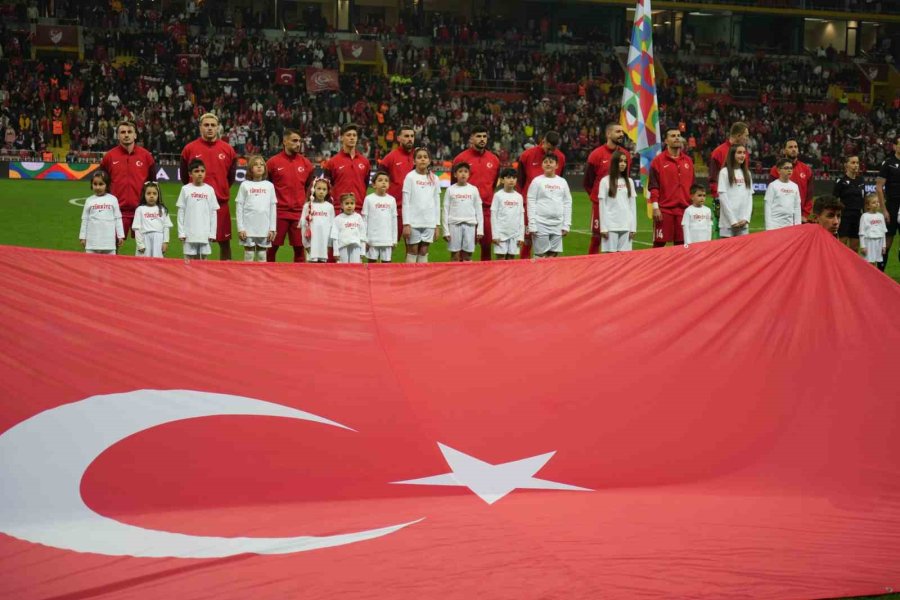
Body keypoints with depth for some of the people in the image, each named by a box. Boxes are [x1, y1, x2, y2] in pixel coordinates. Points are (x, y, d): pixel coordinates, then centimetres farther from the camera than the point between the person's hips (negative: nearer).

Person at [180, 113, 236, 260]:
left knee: (225, 242, 6)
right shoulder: (189, 149, 0)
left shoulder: (228, 150, 3)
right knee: (197, 242, 4)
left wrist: (222, 191, 10)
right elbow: (184, 177, 9)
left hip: (221, 203, 1)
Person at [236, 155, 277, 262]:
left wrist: (272, 228, 1)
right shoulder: (245, 185, 1)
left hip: (264, 228, 2)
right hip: (248, 228, -2)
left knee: (262, 256, 8)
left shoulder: (269, 185, 5)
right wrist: (240, 228, -6)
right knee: (249, 256, 3)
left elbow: (273, 208, 6)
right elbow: (239, 208, 0)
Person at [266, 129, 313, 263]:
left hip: (299, 213, 2)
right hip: (279, 213, -2)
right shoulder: (273, 162, -2)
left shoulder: (305, 163, 6)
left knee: (299, 247, 4)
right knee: (273, 247, 2)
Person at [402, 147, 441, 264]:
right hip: (413, 222, -3)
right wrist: (406, 224, -10)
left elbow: (437, 203, 11)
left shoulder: (434, 179, 8)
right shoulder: (410, 177, -3)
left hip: (429, 222, 3)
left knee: (424, 252, 7)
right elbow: (406, 202, -5)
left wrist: (437, 225, 7)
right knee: (412, 251, 2)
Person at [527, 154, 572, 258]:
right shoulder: (537, 181, 0)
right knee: (541, 255, -1)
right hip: (541, 223, -3)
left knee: (554, 254, 4)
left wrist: (566, 225, 5)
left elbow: (567, 204, 10)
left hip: (558, 224, 3)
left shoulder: (562, 182, 9)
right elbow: (531, 203, -3)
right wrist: (532, 225, -9)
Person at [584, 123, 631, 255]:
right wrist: (597, 196, 2)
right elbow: (587, 182, -1)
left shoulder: (626, 154, 7)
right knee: (596, 238, 0)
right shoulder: (596, 154, -8)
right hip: (600, 204, -4)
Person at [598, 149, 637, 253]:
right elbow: (602, 206, -1)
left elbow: (633, 206, 10)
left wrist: (633, 227, 4)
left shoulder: (629, 182, 10)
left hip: (626, 226, 3)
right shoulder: (605, 181, 0)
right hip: (610, 226, -3)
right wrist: (603, 227, -6)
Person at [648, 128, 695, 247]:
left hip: (684, 209, 4)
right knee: (659, 243, -2)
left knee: (681, 244, 6)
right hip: (664, 209, -4)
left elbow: (692, 185, 17)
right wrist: (655, 207, -10)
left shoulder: (688, 161, 13)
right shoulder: (659, 160, 0)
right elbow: (653, 186, -4)